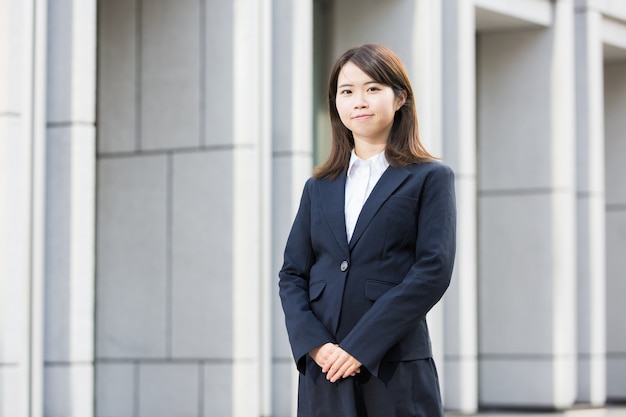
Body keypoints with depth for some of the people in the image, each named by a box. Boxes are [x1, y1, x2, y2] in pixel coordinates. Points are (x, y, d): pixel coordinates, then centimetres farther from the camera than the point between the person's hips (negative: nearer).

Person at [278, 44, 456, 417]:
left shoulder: (430, 178, 4)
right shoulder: (319, 188, 17)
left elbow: (434, 271, -7)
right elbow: (292, 274, 12)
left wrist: (361, 346, -13)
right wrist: (315, 344, -7)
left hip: (396, 370, -3)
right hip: (324, 369, 4)